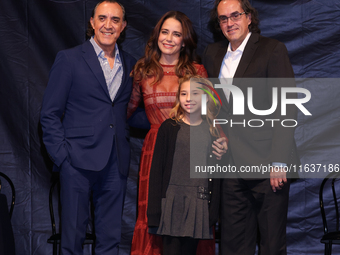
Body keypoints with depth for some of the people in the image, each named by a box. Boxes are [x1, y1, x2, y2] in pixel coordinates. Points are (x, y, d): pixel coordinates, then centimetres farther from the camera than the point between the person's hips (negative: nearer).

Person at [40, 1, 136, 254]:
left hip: (116, 164, 4)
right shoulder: (69, 59, 0)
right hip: (79, 161, -4)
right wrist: (62, 156, -9)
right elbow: (50, 114, -2)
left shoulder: (130, 63, 13)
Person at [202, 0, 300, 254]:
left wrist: (279, 161, -15)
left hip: (268, 165, -5)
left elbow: (287, 107, -9)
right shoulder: (212, 54, 14)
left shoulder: (273, 49, -4)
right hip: (232, 165, 5)